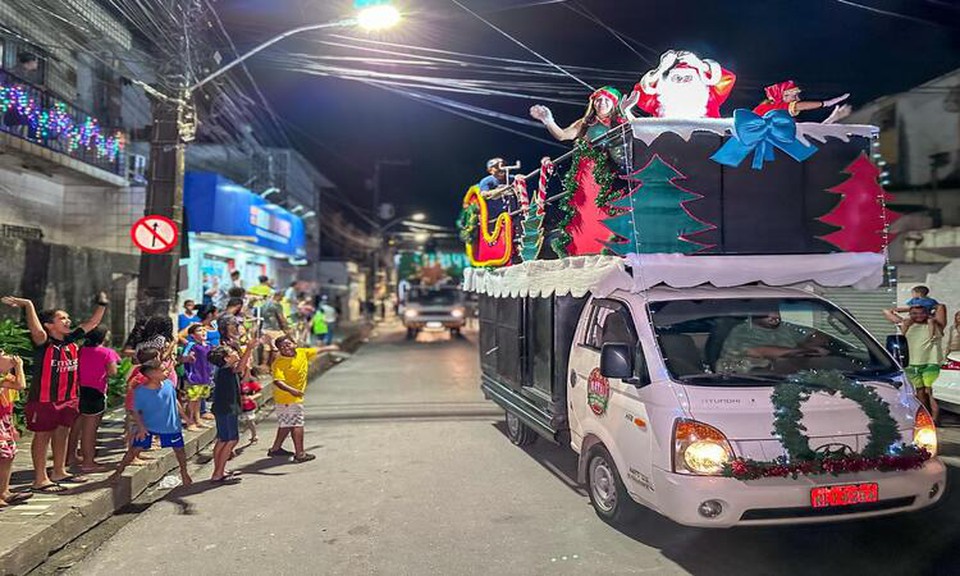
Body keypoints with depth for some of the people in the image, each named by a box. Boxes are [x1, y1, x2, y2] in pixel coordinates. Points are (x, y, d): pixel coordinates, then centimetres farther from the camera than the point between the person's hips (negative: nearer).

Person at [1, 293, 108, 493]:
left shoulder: (71, 340, 3)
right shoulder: (44, 343, -16)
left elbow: (92, 322, 11)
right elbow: (37, 331, -40)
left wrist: (102, 305, 3)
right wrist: (28, 305, -43)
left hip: (68, 399, 7)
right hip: (44, 400, -7)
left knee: (62, 434, 17)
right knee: (43, 436, 2)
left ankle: (59, 472, 32)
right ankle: (40, 480, 9)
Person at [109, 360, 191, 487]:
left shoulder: (169, 384, -11)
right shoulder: (140, 391, -19)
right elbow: (136, 411, -9)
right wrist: (141, 427, -19)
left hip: (171, 425, 2)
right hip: (147, 426, -2)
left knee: (179, 449, 9)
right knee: (135, 448, -1)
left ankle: (184, 473, 30)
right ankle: (119, 471, 22)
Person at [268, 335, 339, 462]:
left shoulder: (302, 353, 0)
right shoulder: (279, 363, -21)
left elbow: (317, 350, 17)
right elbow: (277, 381, -33)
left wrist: (331, 347, 30)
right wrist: (291, 390, -47)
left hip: (296, 397, 8)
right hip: (287, 398, -8)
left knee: (287, 424, 20)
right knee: (297, 425, -4)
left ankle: (275, 449, 35)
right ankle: (300, 454, 4)